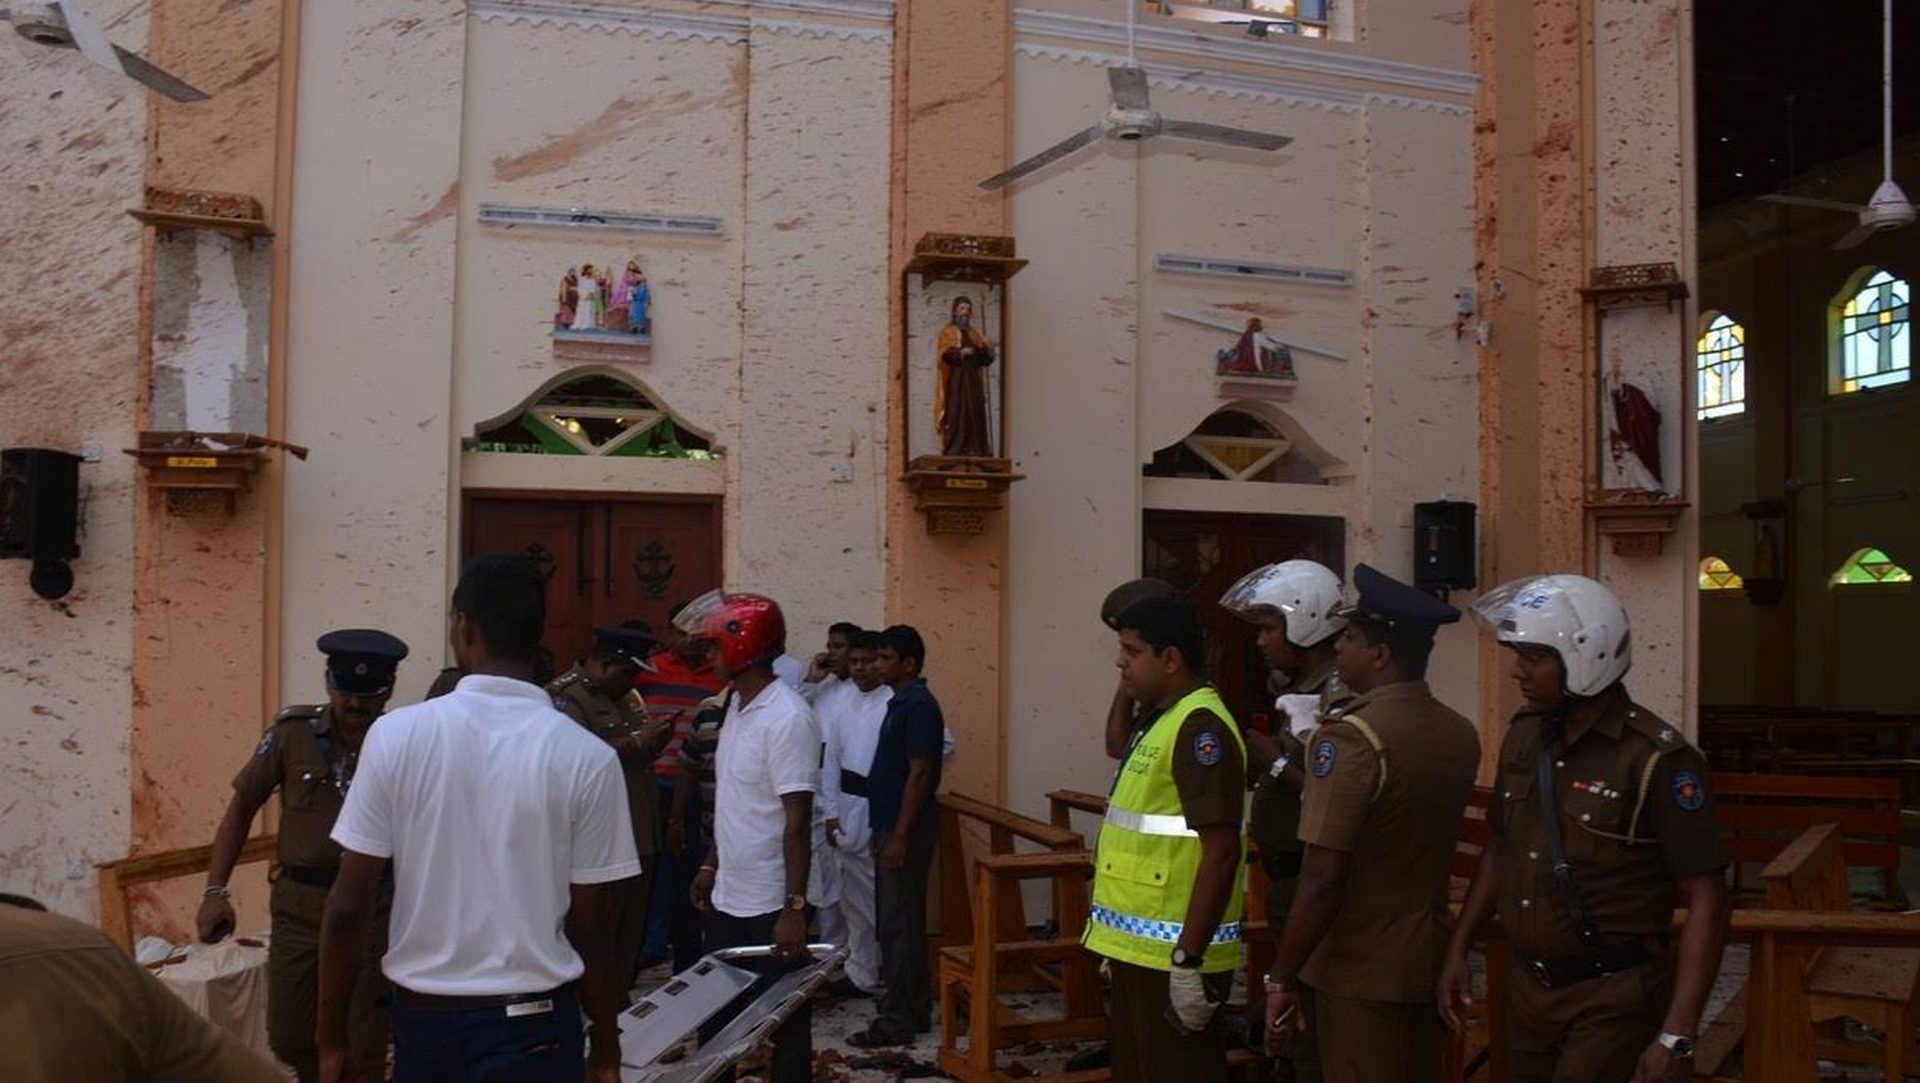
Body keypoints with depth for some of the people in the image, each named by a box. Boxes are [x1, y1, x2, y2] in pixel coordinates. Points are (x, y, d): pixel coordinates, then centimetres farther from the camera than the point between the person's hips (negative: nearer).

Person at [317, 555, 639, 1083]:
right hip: (533, 1025, -2)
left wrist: (332, 1037, 5)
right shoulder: (586, 758, -12)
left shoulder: (397, 734, -9)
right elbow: (590, 928, -8)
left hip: (422, 1015, 2)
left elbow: (347, 906, -7)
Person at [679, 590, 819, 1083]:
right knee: (714, 1015, 18)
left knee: (785, 1023, 7)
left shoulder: (788, 718, -19)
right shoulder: (737, 705, 8)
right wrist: (711, 865, 19)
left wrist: (794, 907, -22)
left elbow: (797, 821, -21)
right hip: (728, 898, 9)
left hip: (770, 905, -8)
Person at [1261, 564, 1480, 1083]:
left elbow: (1322, 881, -23)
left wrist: (1281, 980, -14)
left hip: (1360, 972, -7)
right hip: (1428, 961, 7)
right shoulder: (1461, 733, 2)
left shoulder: (1352, 735, -21)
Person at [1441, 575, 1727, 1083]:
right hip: (1527, 987, 6)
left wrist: (1677, 1036, -22)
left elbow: (1705, 897, -17)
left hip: (1611, 999, -6)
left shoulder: (1655, 759, -18)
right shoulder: (1523, 738, 2)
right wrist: (1458, 949, 10)